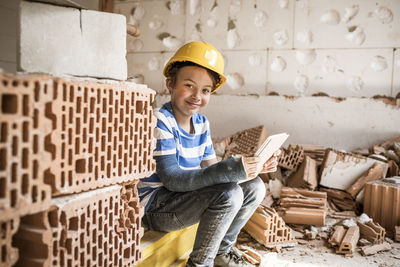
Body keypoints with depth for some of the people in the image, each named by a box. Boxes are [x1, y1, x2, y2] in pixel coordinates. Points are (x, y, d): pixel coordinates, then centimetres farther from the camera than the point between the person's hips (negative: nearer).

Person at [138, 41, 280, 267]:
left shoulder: (201, 122, 6)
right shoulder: (160, 121, -19)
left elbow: (211, 169, 7)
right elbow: (172, 179, -27)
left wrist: (255, 166, -7)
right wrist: (229, 169, -36)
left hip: (184, 195, 8)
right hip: (155, 207, -8)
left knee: (255, 187, 3)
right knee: (229, 193, -28)